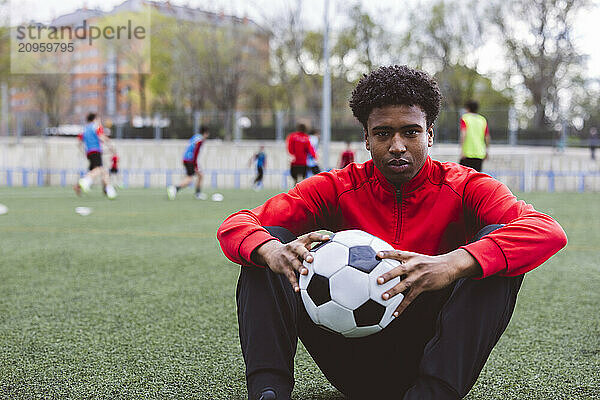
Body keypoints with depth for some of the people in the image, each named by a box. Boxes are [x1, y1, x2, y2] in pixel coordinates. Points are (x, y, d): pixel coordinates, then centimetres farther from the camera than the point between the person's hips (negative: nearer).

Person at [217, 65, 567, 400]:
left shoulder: (463, 187, -1)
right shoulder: (337, 188, 4)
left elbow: (549, 231, -20)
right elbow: (235, 226, -5)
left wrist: (453, 264, -37)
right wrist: (272, 251, -31)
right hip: (354, 362, 2)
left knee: (496, 236, -20)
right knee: (268, 239, -9)